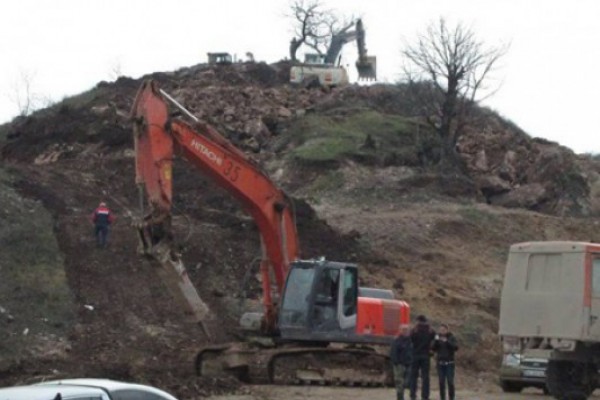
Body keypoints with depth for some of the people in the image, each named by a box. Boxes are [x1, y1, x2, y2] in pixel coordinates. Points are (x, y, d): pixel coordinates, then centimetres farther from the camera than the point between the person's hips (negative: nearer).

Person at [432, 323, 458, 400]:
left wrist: (447, 341, -22)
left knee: (450, 382, -8)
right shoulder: (438, 337, 8)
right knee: (441, 382, 0)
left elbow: (456, 347, -11)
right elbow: (433, 349, 2)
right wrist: (436, 341, -14)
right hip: (440, 363, 2)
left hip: (449, 363, -2)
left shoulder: (451, 337, 1)